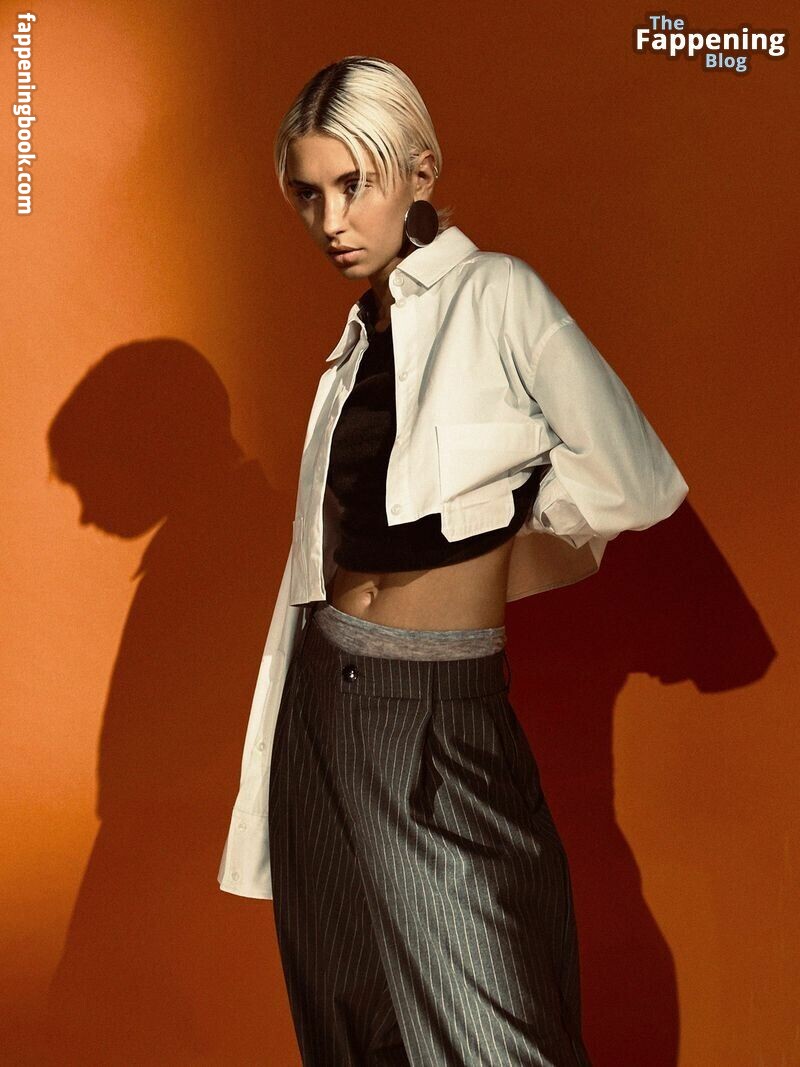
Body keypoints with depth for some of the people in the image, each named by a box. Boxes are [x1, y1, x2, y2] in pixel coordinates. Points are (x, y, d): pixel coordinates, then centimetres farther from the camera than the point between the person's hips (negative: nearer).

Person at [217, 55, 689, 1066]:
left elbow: (638, 485, -14)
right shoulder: (363, 331, 12)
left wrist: (496, 549, -1)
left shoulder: (496, 296, -9)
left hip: (440, 717, -6)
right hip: (325, 695, 7)